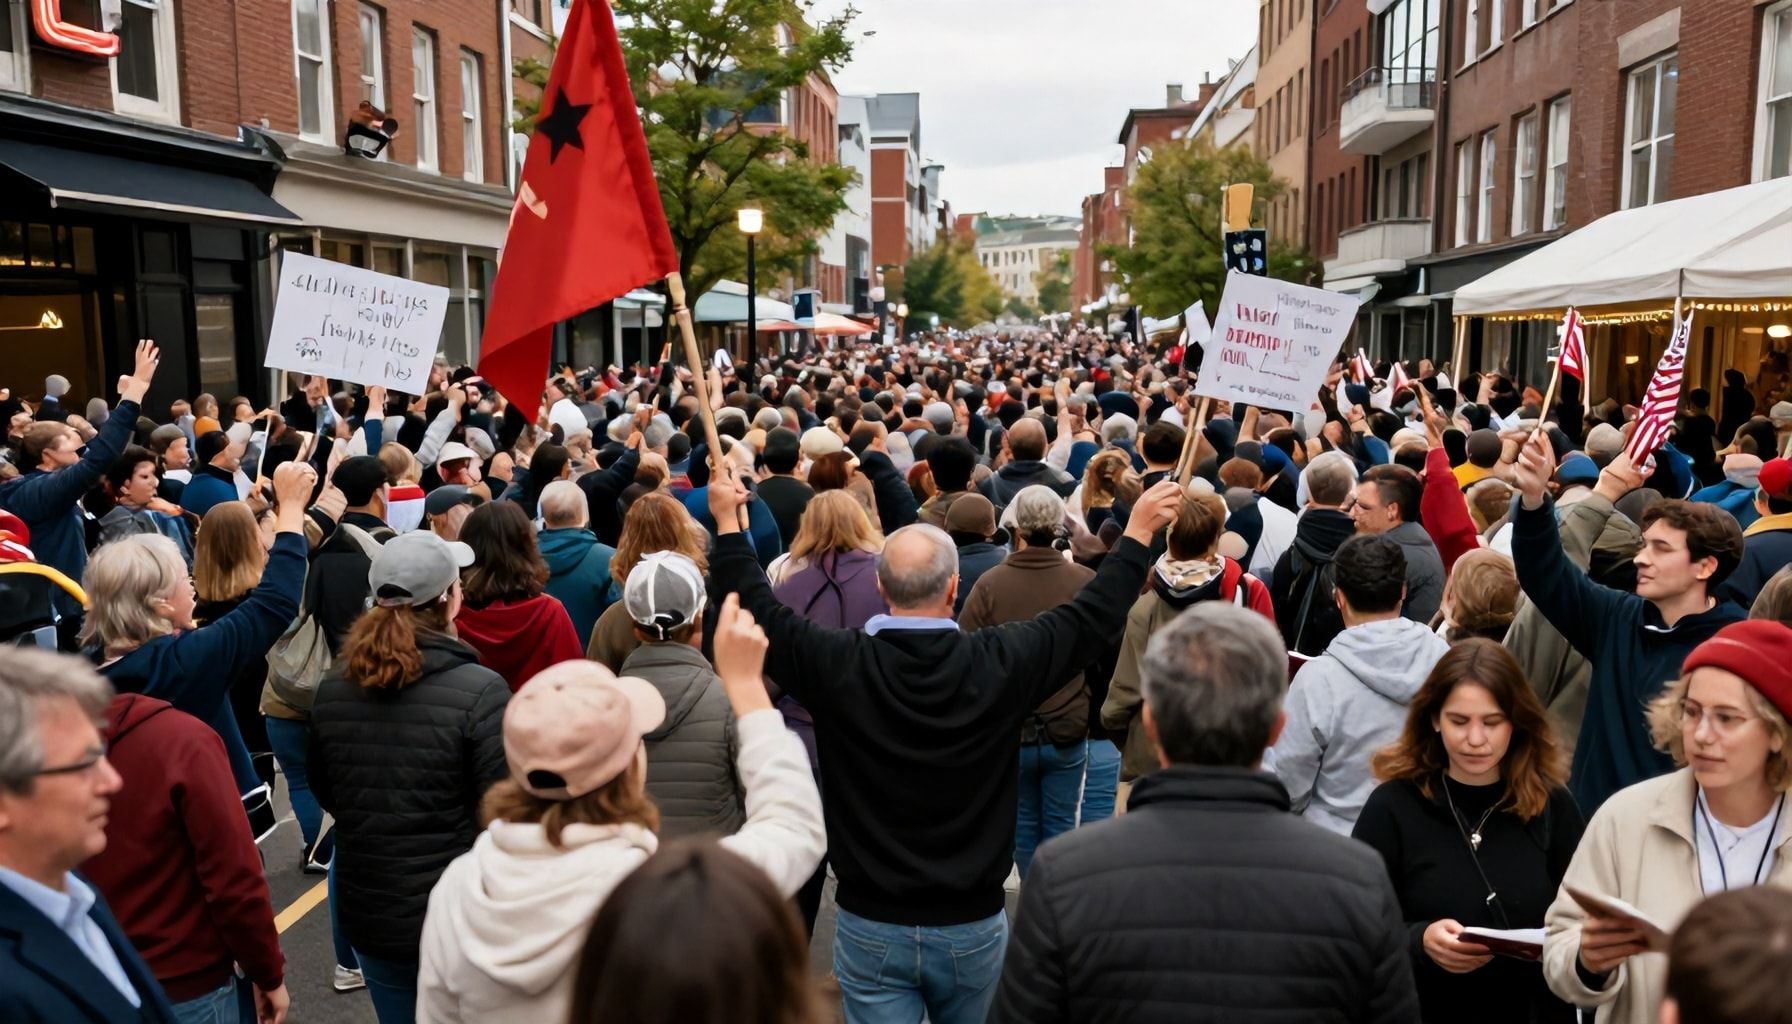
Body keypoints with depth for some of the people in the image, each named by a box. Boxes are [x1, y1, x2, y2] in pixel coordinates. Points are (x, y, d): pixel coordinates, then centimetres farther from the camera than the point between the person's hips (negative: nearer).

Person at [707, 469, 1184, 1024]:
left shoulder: (837, 664, -16)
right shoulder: (998, 663, -15)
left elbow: (757, 608, -1)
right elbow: (1091, 614, -3)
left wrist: (728, 519, 12)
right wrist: (1139, 529, 10)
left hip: (871, 926, -1)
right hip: (972, 924, 1)